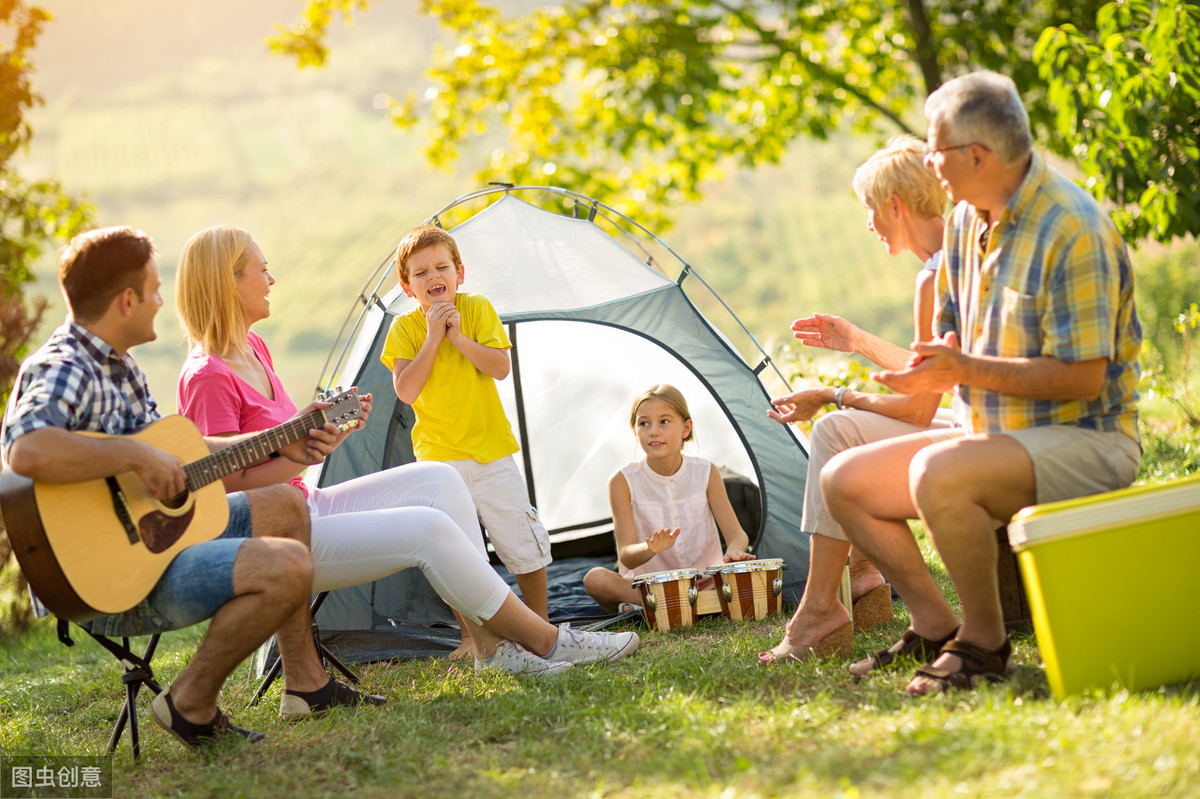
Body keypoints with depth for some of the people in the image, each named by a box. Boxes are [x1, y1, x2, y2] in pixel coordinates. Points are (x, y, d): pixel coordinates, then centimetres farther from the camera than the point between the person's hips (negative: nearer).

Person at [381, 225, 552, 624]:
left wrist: (457, 336, -20)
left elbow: (500, 368, -11)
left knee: (523, 542, 4)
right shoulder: (404, 328, -2)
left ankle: (540, 624, 22)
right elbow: (406, 390, -15)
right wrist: (433, 337, -18)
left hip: (492, 449, 1)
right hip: (439, 454, -1)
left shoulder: (477, 308, -1)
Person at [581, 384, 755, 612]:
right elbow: (626, 557, -14)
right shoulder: (623, 481, -8)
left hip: (704, 581, 2)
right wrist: (650, 548, -40)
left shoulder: (705, 473, -1)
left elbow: (737, 534, -4)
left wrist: (734, 550, -31)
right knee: (595, 578, -29)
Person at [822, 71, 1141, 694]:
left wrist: (965, 370, -25)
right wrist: (938, 362, -7)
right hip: (998, 436, 9)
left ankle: (985, 641, -16)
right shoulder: (966, 221, 7)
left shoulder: (1072, 231, -20)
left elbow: (1082, 377, -23)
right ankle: (934, 626, 10)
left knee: (937, 475, -35)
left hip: (1087, 443, -9)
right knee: (843, 480, 2)